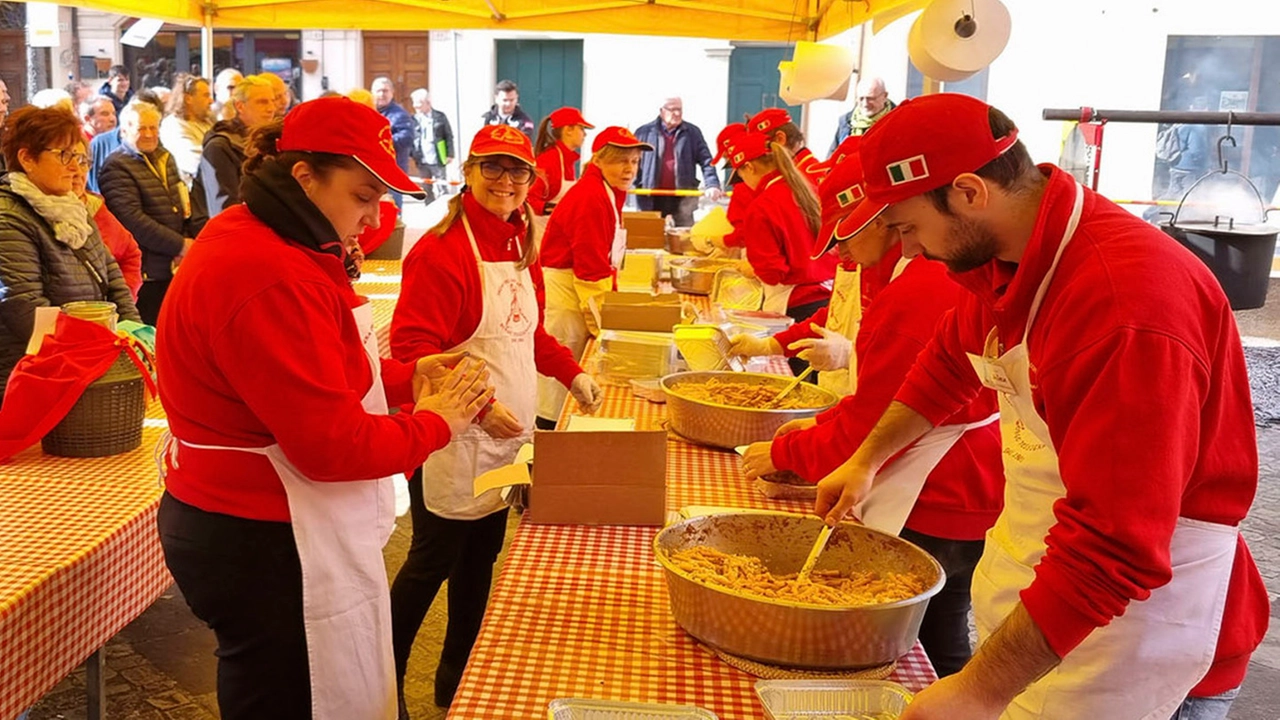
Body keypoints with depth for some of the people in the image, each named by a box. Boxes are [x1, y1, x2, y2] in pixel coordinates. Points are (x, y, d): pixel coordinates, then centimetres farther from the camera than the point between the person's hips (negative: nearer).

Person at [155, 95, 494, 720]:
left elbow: (317, 377, 17)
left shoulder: (252, 239, 8)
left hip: (246, 527, 10)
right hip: (265, 549, -10)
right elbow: (333, 444, -24)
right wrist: (435, 423, -10)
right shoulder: (273, 279, -25)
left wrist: (405, 379, 3)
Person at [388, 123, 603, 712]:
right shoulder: (441, 249, -16)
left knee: (481, 559, 17)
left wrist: (571, 373, 9)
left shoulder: (521, 245, 9)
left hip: (508, 436, 8)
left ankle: (457, 680, 34)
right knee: (432, 564, 4)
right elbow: (412, 347, -21)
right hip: (453, 438, -8)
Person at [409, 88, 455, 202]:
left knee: (442, 189, 0)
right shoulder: (414, 119, 5)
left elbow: (449, 136, 1)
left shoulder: (440, 117, 1)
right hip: (422, 162, 3)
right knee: (426, 191, 10)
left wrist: (450, 154, -5)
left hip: (438, 161, -3)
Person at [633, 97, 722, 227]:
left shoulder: (693, 133, 7)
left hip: (682, 198, 0)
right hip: (653, 199, 0)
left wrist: (712, 185, -14)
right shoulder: (644, 132, 6)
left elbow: (706, 161, 2)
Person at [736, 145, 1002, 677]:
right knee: (944, 657, 21)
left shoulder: (911, 295, -24)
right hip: (975, 500, 10)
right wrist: (823, 424, 10)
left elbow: (865, 435, -18)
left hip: (933, 517, -10)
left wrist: (782, 452, -3)